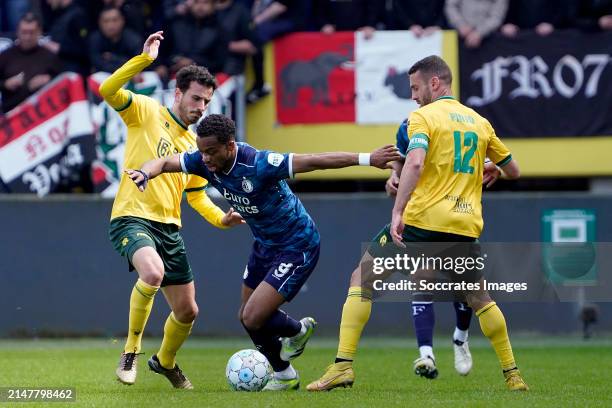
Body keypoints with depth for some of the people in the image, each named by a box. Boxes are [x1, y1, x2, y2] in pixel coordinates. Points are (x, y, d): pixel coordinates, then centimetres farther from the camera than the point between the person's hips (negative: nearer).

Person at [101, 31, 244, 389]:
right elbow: (107, 90, -20)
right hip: (133, 218, -7)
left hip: (170, 228, 7)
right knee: (153, 272, -37)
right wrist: (145, 59, -25)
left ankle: (166, 361, 41)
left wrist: (221, 218, 7)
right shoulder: (146, 111, -2)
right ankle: (131, 351, -19)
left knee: (188, 311, 10)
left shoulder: (196, 145, 15)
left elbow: (196, 195, 25)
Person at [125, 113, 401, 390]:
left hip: (297, 247, -8)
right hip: (264, 244, 8)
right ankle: (285, 376, 40)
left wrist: (366, 159, -36)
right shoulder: (205, 161, -13)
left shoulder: (257, 164, -33)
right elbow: (164, 163, -7)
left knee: (254, 319, -15)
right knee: (247, 318, 17)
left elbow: (313, 161, -34)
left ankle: (298, 330, 16)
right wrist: (145, 173, -31)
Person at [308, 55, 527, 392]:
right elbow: (513, 171, 24)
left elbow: (415, 163, -20)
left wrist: (397, 212, -25)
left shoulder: (424, 116, -2)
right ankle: (512, 374, 17)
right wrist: (492, 169, 47)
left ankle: (343, 366, -5)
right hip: (465, 225, 5)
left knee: (362, 279, 7)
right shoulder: (479, 122, 16)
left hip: (421, 220, -5)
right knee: (478, 298, 23)